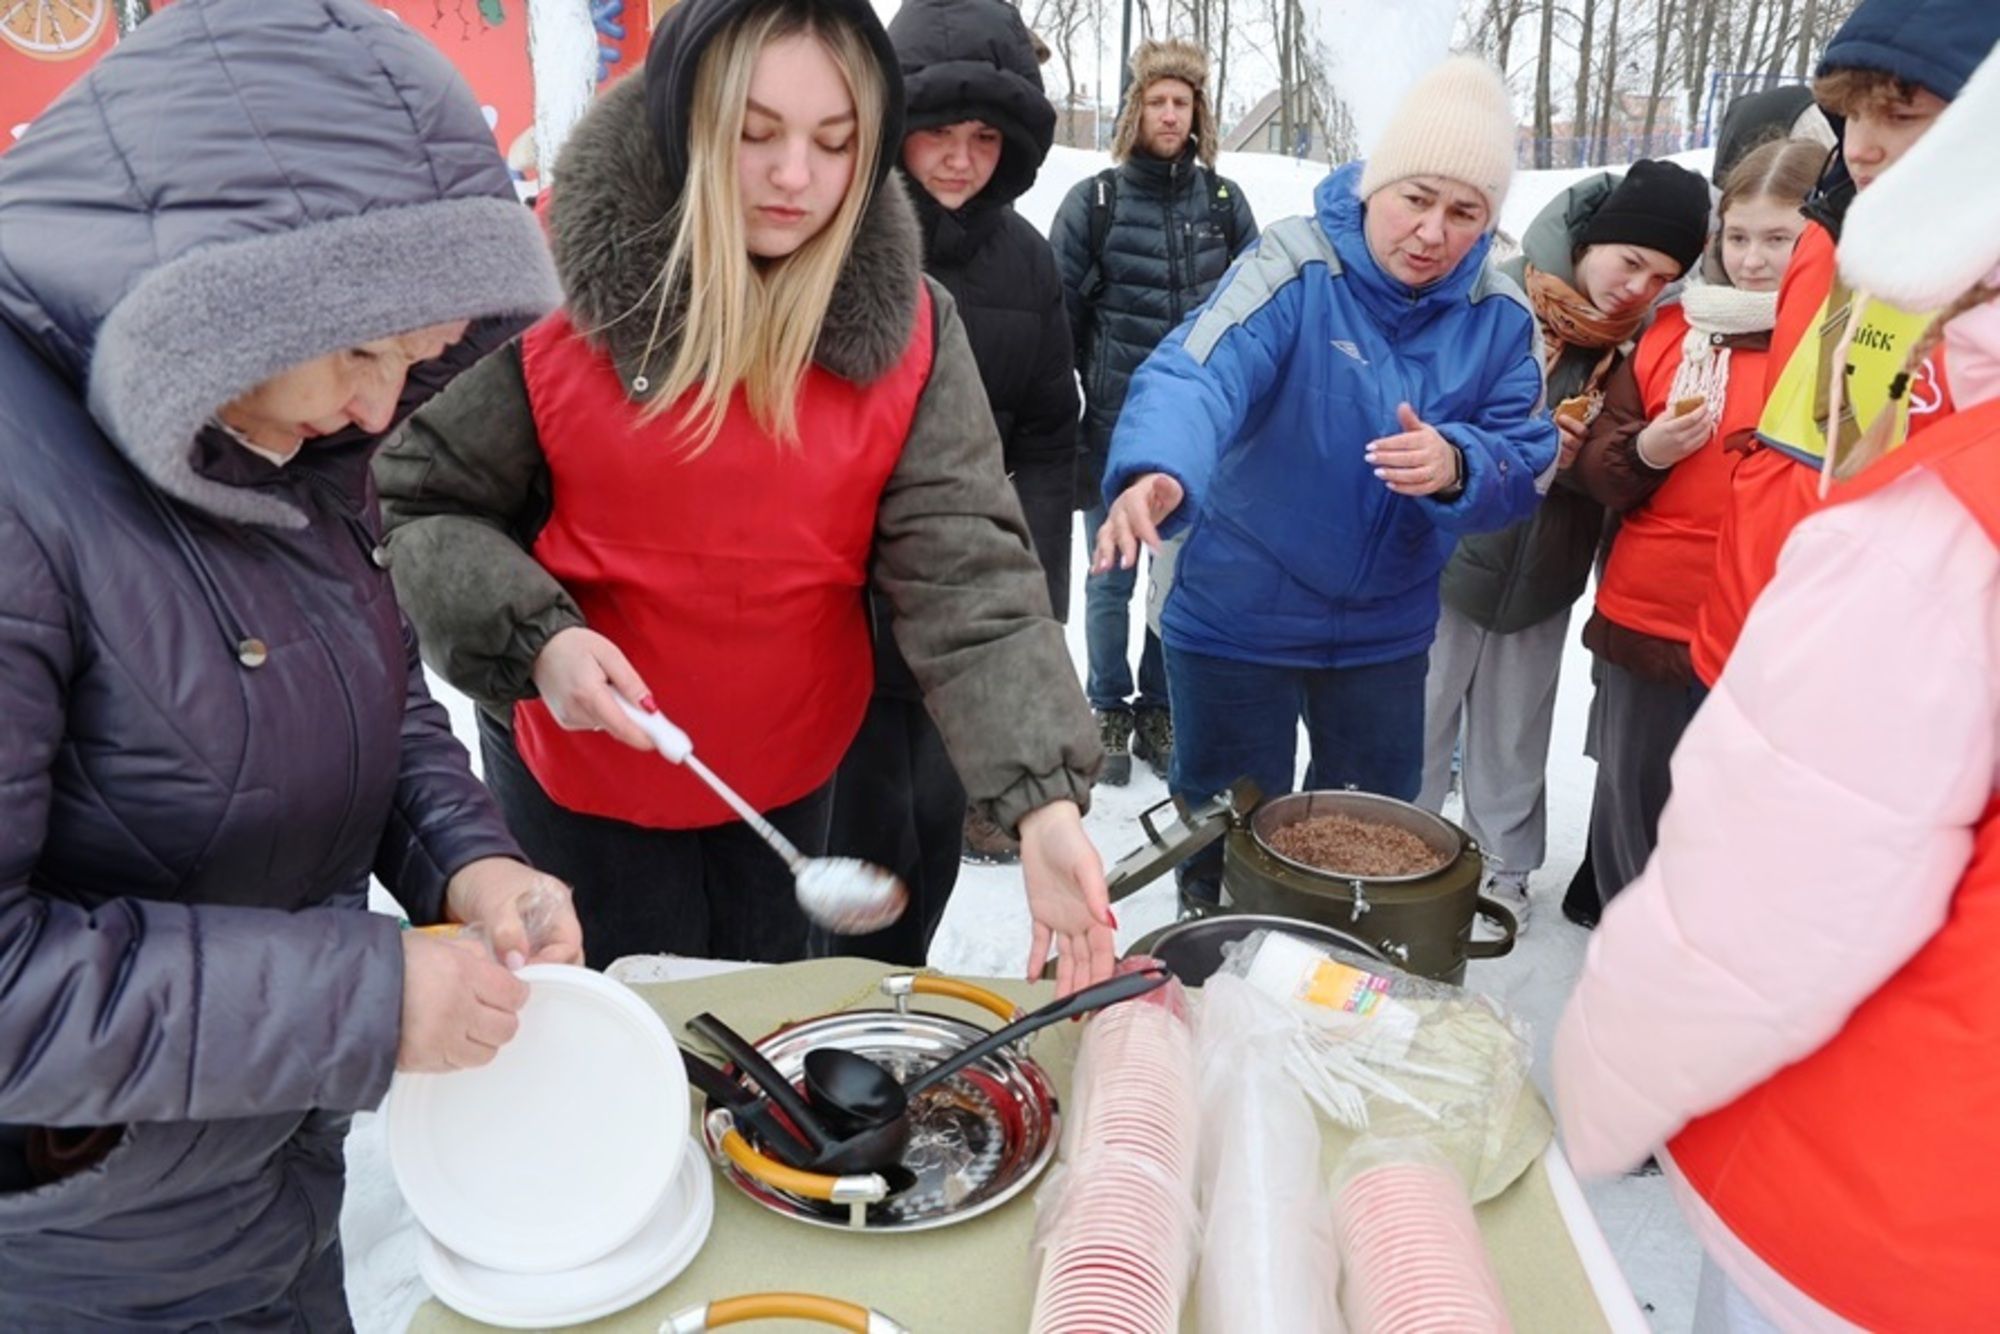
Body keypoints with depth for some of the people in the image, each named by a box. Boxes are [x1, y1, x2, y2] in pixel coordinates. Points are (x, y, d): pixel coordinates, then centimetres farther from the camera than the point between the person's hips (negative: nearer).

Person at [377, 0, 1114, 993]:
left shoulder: (905, 326, -12)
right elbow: (422, 500, -9)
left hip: (790, 773, 3)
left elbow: (969, 576, -19)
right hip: (584, 768, -2)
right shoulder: (558, 280, -17)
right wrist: (535, 642, -26)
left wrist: (1044, 802, -31)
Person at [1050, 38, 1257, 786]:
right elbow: (1060, 313, 0)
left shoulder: (1225, 202, 5)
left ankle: (1159, 711, 26)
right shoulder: (1095, 200, -3)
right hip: (1117, 427, -2)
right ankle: (1110, 714, 24)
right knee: (1112, 580, 7)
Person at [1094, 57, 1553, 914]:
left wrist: (1458, 467, -30)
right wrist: (1158, 471, -55)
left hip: (1386, 629, 4)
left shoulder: (1499, 317, -4)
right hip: (1240, 618, -4)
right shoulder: (1297, 266, -18)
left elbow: (1524, 463, -6)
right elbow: (1197, 375, -33)